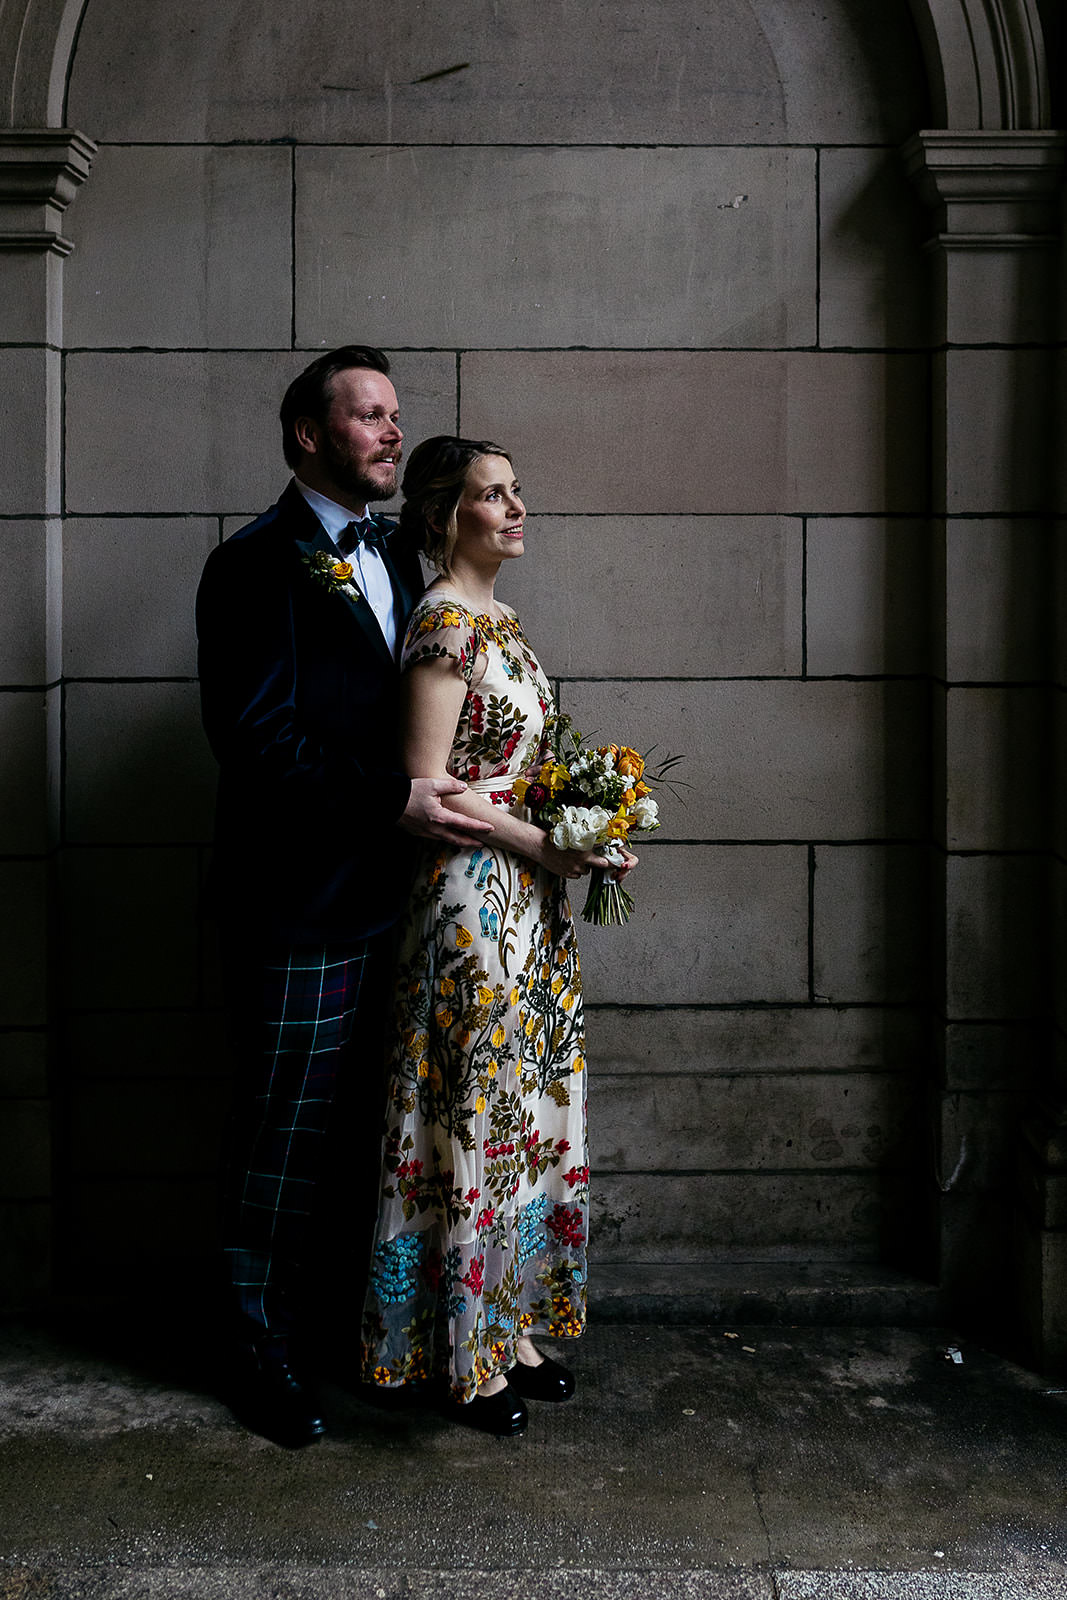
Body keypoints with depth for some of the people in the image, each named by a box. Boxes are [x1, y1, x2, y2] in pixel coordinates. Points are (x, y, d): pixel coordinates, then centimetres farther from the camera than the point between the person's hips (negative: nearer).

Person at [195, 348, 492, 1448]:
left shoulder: (399, 560, 15)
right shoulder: (258, 564, -9)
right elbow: (256, 737, -18)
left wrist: (450, 790, 0)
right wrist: (390, 799, -20)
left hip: (396, 897, 8)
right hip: (299, 906, -7)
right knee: (284, 1129, 4)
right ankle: (261, 1347, 21)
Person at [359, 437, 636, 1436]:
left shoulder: (498, 620, 14)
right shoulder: (445, 622, -14)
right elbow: (427, 783, -18)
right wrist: (545, 844, -17)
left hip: (528, 904, 9)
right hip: (472, 899, -9)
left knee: (526, 1118, 14)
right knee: (475, 1122, 1)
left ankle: (513, 1332, 27)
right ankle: (465, 1358, 15)